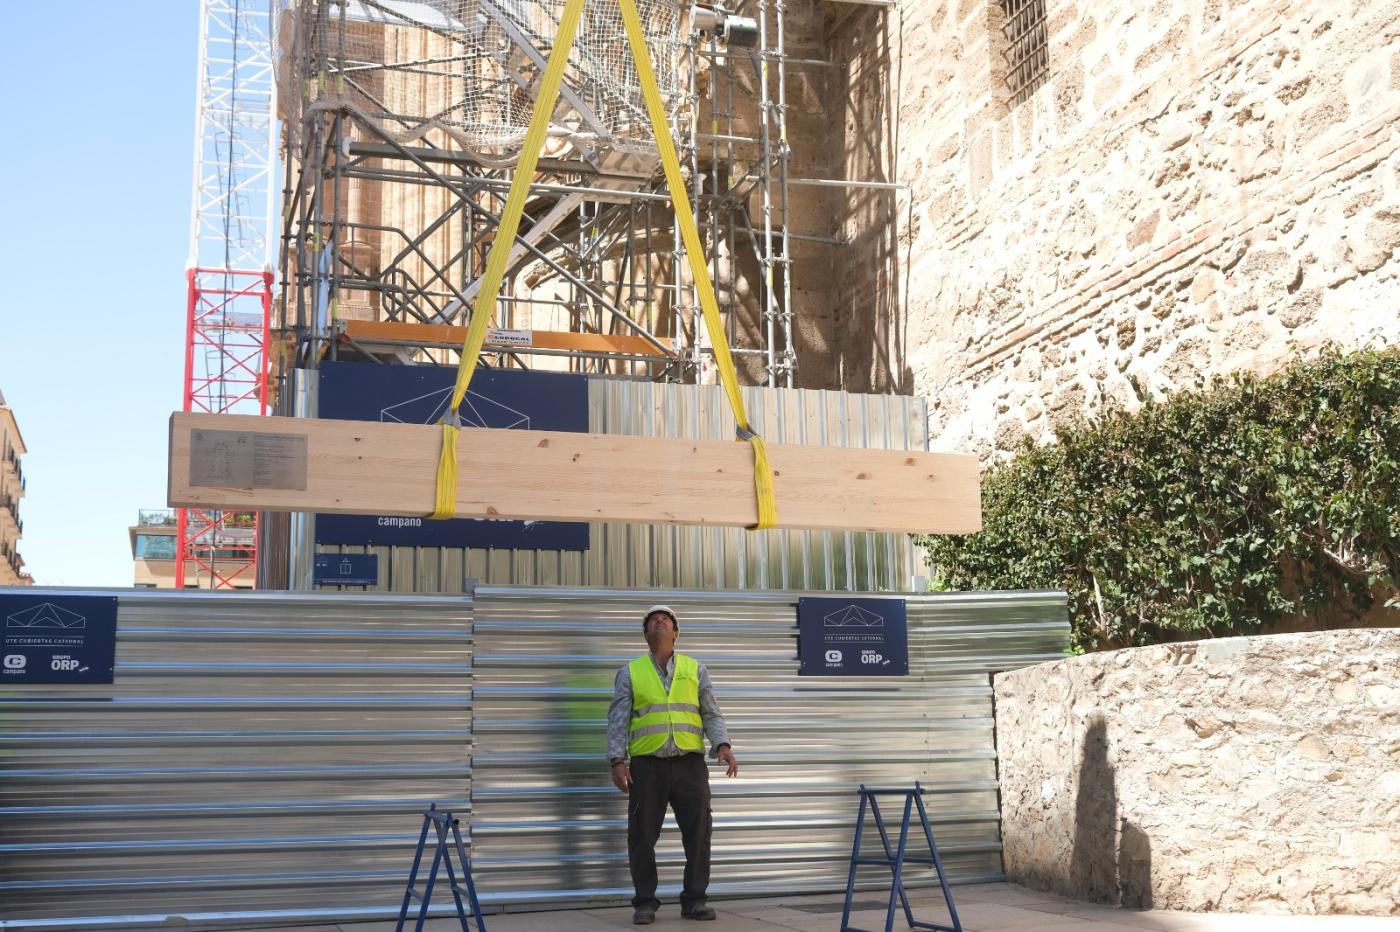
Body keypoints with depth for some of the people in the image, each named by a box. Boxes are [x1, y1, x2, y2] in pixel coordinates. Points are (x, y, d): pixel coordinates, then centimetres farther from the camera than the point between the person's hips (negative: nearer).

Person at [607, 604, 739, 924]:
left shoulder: (695, 669, 13)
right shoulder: (629, 673, 10)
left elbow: (711, 714, 8)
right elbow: (618, 720, 4)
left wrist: (723, 746, -8)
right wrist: (617, 761, -8)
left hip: (690, 763, 1)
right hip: (647, 765, -1)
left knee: (698, 832, -1)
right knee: (642, 836, 0)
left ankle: (694, 900, 10)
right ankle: (645, 903, 11)